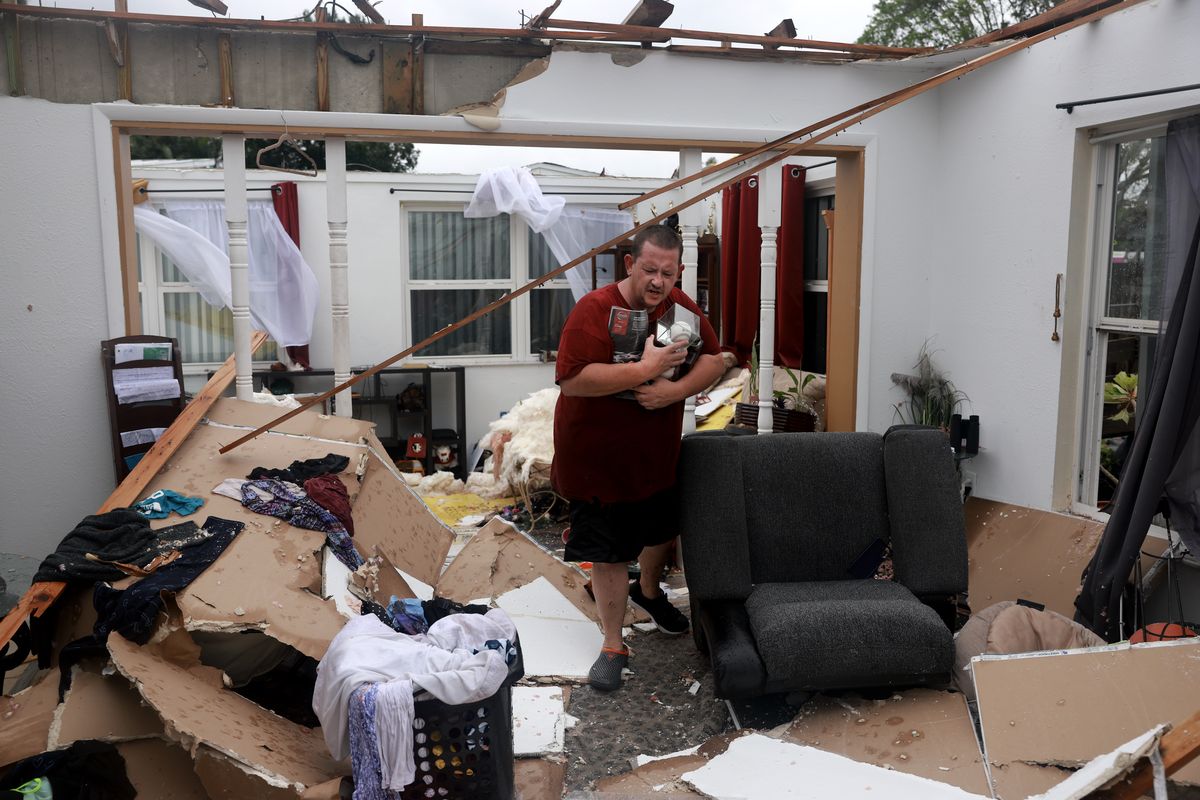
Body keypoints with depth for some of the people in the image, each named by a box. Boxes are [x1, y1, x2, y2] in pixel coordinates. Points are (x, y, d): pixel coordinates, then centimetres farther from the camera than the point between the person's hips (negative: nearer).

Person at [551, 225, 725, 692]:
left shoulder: (680, 307, -2)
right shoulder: (595, 310, -22)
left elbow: (715, 360, 0)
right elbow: (572, 378, -31)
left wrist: (676, 390, -20)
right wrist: (645, 369, -31)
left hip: (657, 455, 6)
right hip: (599, 459, -6)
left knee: (661, 531, 25)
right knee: (609, 553, 5)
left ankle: (648, 591, 56)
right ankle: (613, 647, 22)